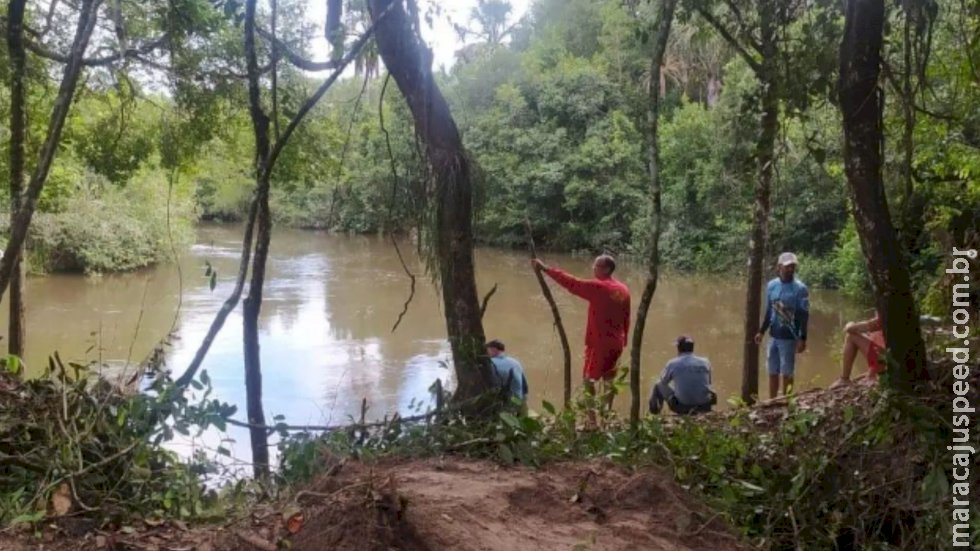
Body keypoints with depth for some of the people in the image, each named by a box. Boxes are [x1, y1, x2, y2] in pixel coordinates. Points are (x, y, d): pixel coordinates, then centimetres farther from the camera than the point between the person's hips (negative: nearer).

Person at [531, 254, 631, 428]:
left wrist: (546, 269, -16)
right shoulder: (623, 289, 7)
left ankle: (592, 421, -5)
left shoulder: (598, 287, -17)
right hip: (616, 343, 8)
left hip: (599, 343, -7)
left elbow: (571, 283, -19)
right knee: (609, 379, 17)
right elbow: (626, 318, 12)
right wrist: (623, 340, 20)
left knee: (588, 379, 0)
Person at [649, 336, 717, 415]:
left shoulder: (673, 364, -4)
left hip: (682, 407, -1)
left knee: (659, 386, 21)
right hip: (704, 407, 1)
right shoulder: (705, 362, 3)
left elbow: (663, 382, 15)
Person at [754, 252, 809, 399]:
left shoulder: (800, 289, -12)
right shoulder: (771, 285, 4)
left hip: (789, 338, -5)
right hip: (773, 336, 5)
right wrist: (761, 331, 14)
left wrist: (802, 339, -15)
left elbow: (804, 315, -11)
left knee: (787, 373, 3)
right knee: (773, 372, 13)